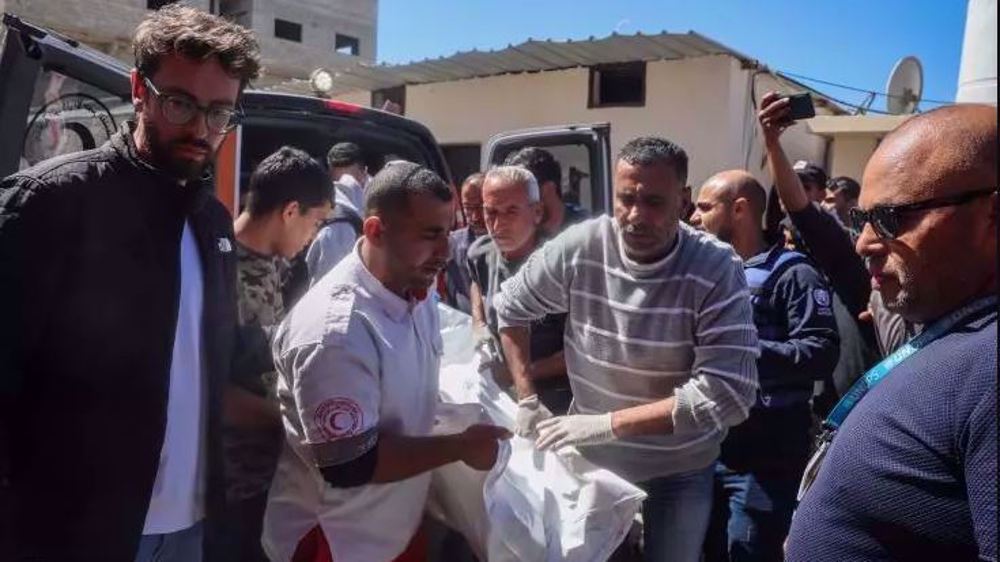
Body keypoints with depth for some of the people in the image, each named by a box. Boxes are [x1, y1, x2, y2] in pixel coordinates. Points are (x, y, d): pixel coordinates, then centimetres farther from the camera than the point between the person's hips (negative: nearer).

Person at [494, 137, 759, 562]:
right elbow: (511, 307, 1)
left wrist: (606, 424, -28)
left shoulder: (716, 269, -22)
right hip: (591, 458, 2)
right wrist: (527, 401, -7)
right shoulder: (578, 248, -15)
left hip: (679, 472, -2)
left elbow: (728, 394, -28)